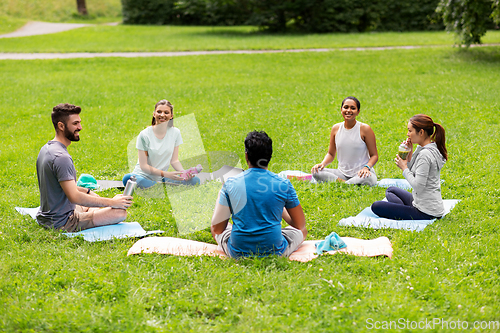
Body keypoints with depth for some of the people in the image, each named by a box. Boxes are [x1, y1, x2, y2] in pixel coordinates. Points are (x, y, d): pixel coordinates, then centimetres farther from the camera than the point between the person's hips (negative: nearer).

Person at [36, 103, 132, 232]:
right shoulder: (61, 157, -25)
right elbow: (74, 197, -30)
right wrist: (112, 202, -24)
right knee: (121, 212, -17)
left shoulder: (46, 149, 9)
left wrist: (87, 191, 17)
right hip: (61, 223, -10)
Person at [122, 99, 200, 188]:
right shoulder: (144, 135, -11)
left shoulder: (175, 133, 1)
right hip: (143, 176, -2)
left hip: (161, 178, 3)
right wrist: (166, 174, -25)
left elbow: (174, 160, 5)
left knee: (195, 180, -18)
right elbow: (143, 166, -13)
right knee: (127, 178, -38)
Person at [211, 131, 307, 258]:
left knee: (215, 228, 30)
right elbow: (300, 225, 5)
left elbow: (217, 229, 0)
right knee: (302, 230, 26)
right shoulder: (283, 184, -8)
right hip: (275, 252, 0)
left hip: (238, 253, 0)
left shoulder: (230, 184, -7)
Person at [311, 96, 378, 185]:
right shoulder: (336, 128, 5)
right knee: (316, 172, -21)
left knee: (369, 179, -39)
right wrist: (323, 163, -8)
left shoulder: (364, 129, -6)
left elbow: (374, 155, -2)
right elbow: (331, 154, 14)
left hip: (360, 174, -3)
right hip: (342, 174, 3)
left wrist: (367, 167, -23)